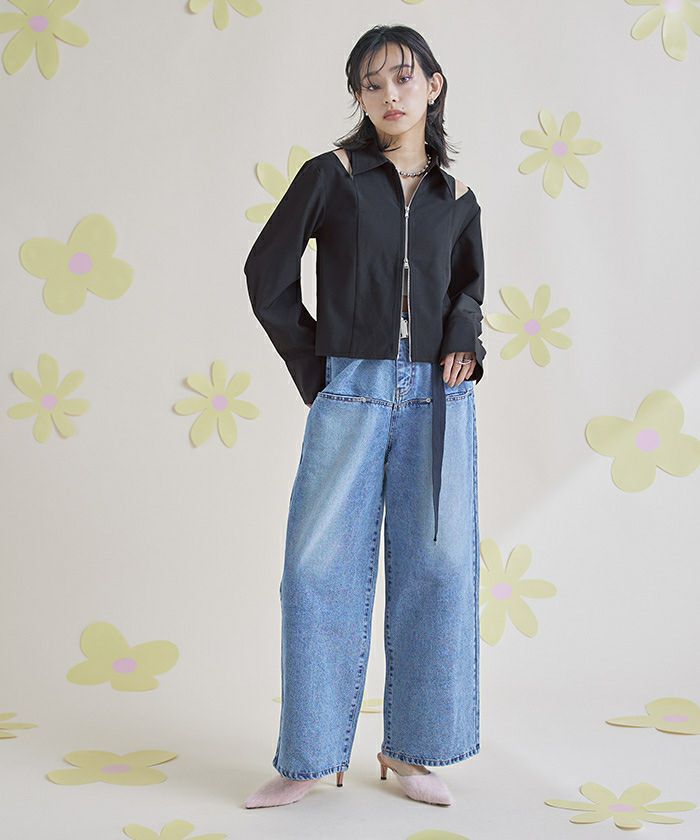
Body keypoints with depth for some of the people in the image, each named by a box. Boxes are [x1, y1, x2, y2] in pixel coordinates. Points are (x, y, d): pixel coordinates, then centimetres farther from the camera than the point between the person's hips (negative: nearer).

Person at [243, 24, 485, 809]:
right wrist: (311, 367, 2)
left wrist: (465, 343, 3)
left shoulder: (456, 200, 11)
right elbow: (268, 272, 3)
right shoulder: (332, 175, 2)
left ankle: (410, 750, 18)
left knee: (436, 566, 3)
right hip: (352, 389, -3)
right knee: (324, 565, -3)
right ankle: (309, 759, 9)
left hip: (437, 395, 3)